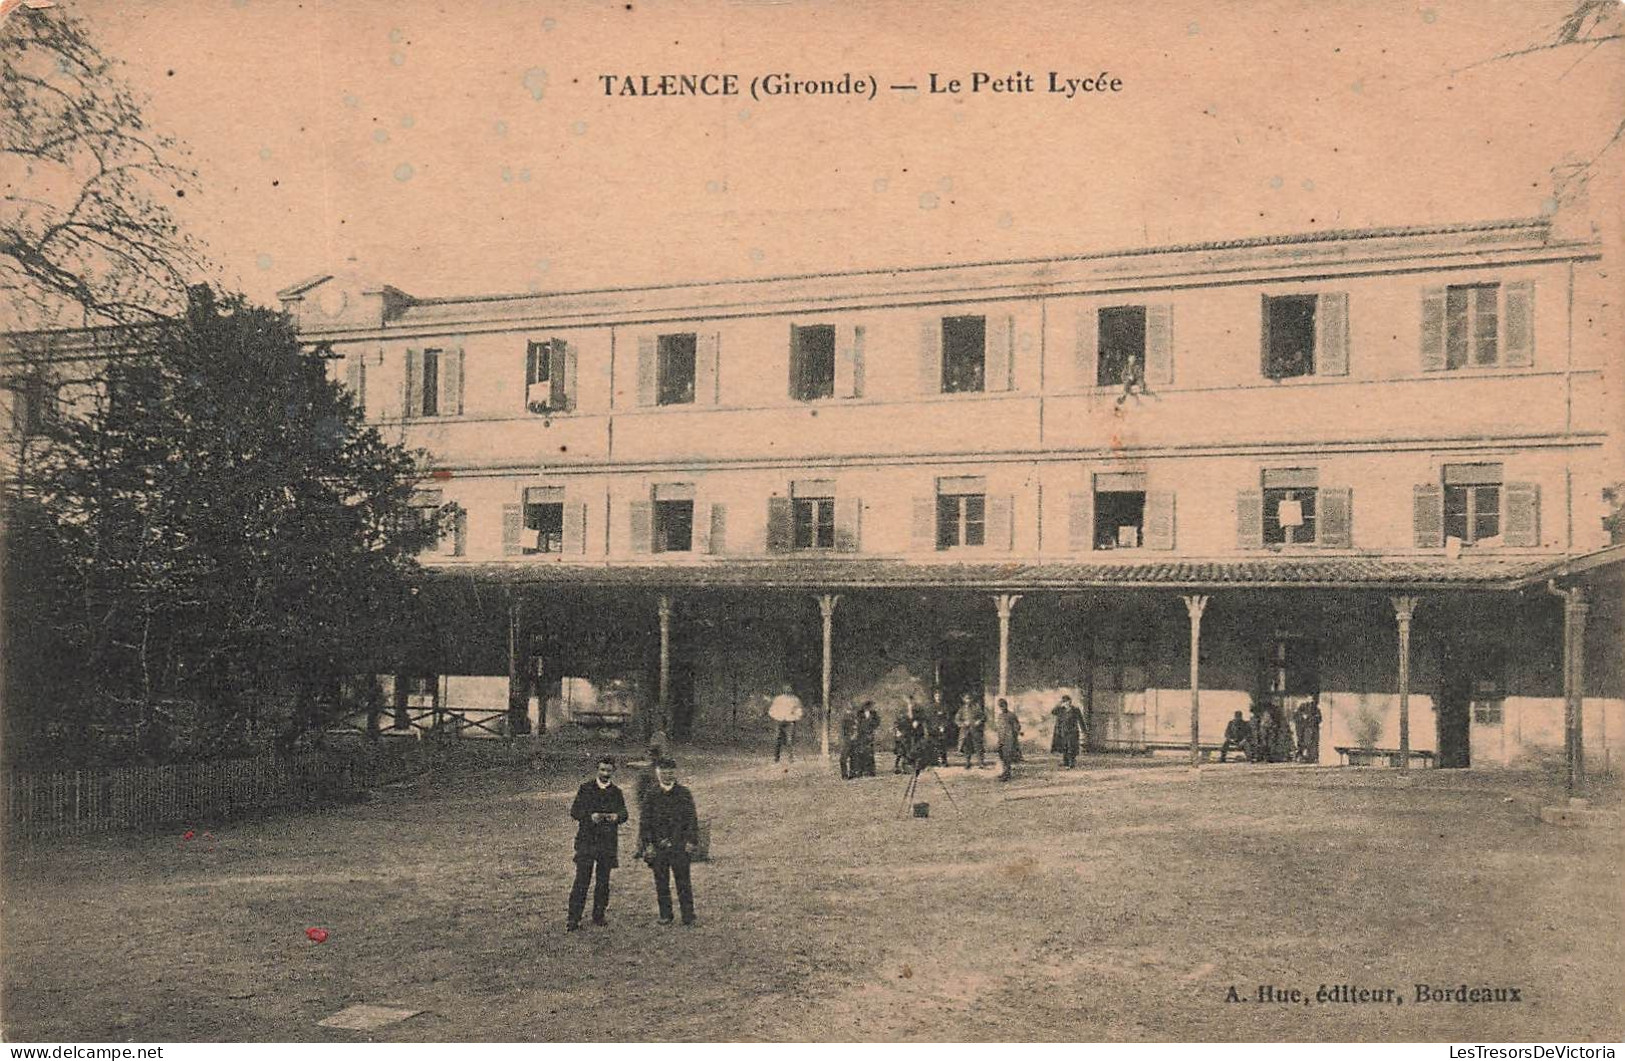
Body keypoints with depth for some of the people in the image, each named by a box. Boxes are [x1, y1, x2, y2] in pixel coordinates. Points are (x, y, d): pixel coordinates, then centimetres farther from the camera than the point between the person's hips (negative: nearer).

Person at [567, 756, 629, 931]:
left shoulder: (616, 792, 11)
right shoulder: (586, 788, 4)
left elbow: (624, 814, 4)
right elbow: (574, 811, -1)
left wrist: (616, 816, -19)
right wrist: (590, 816, -18)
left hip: (608, 841, 3)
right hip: (586, 839, -3)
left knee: (604, 880, 6)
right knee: (582, 879, -8)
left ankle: (599, 915, 18)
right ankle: (573, 918, -6)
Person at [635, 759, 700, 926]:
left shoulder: (684, 794, 5)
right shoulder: (651, 795, 6)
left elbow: (692, 819, 5)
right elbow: (644, 821, 5)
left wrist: (691, 841, -4)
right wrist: (647, 844, -3)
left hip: (680, 846, -1)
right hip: (658, 846, 1)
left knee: (683, 881, -1)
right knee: (661, 882, 6)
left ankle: (688, 916, 4)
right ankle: (665, 915, 15)